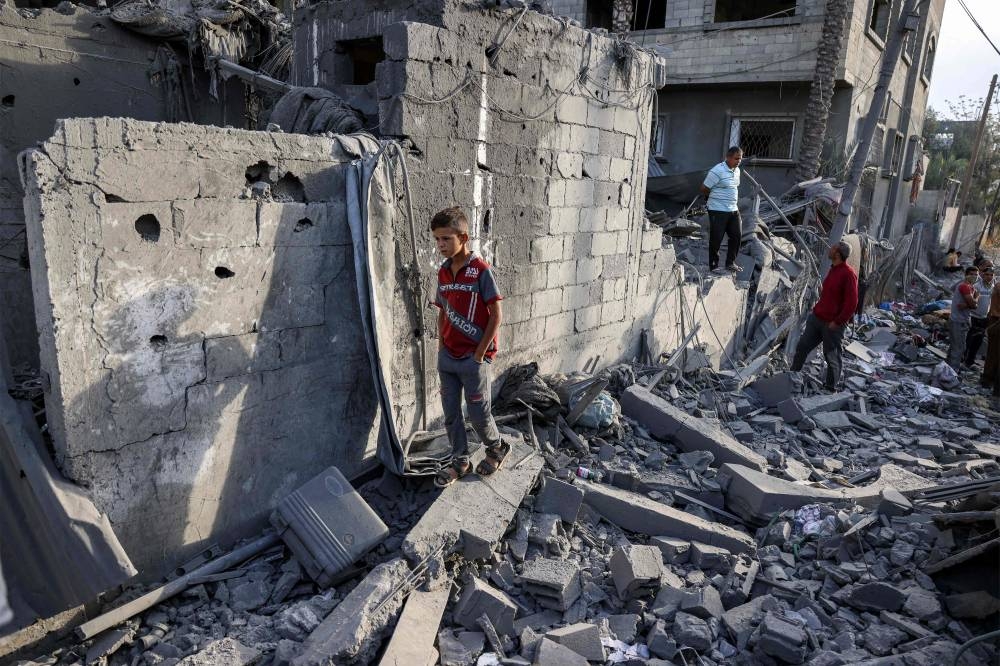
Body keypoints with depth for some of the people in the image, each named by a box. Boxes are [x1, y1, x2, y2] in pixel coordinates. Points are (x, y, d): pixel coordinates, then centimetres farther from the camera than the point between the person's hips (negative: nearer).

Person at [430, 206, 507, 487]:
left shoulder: (481, 271, -15)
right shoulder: (443, 272, 5)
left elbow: (496, 316, -14)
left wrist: (480, 355, -13)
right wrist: (441, 347, 7)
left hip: (473, 358, -6)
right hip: (447, 357, 6)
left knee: (478, 413, 6)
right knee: (450, 413, 12)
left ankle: (497, 448, 33)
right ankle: (460, 461, 29)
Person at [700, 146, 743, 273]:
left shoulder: (737, 171, 10)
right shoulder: (717, 171, -16)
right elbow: (704, 189, -13)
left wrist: (734, 202, 16)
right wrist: (716, 198, 2)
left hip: (733, 210, 8)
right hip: (718, 211, -8)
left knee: (736, 236, 8)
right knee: (716, 239, -1)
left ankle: (730, 263, 21)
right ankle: (713, 266, 10)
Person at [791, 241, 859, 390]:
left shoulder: (848, 274, -17)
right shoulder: (833, 270, 10)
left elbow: (852, 302, -20)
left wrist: (837, 322, -19)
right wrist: (817, 309, 16)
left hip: (832, 324, -8)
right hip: (817, 317, 8)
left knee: (832, 356, 5)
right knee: (802, 347, 9)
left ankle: (831, 386, 20)